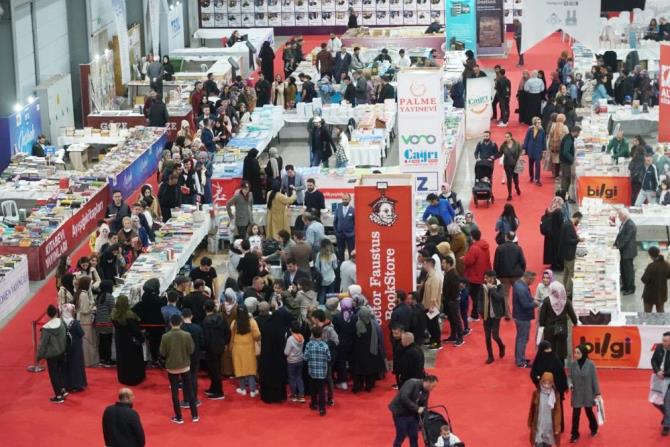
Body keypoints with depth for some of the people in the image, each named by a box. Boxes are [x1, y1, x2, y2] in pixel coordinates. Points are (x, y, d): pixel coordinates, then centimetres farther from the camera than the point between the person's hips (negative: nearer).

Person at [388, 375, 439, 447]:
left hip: (412, 414, 8)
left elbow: (424, 407, 8)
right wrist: (417, 409, -31)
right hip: (400, 412, -8)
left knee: (414, 436, 8)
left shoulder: (426, 392, 3)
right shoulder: (412, 383, -23)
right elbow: (404, 398, -34)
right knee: (401, 436, -5)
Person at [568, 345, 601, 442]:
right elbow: (569, 376, 0)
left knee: (589, 411, 17)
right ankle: (574, 434, 14)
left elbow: (594, 379, -8)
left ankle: (594, 428, 44)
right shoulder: (572, 364, -8)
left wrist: (597, 393, -5)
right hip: (576, 393, 1)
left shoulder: (590, 364, -14)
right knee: (576, 413, 1)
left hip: (588, 393, -1)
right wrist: (570, 384, -21)